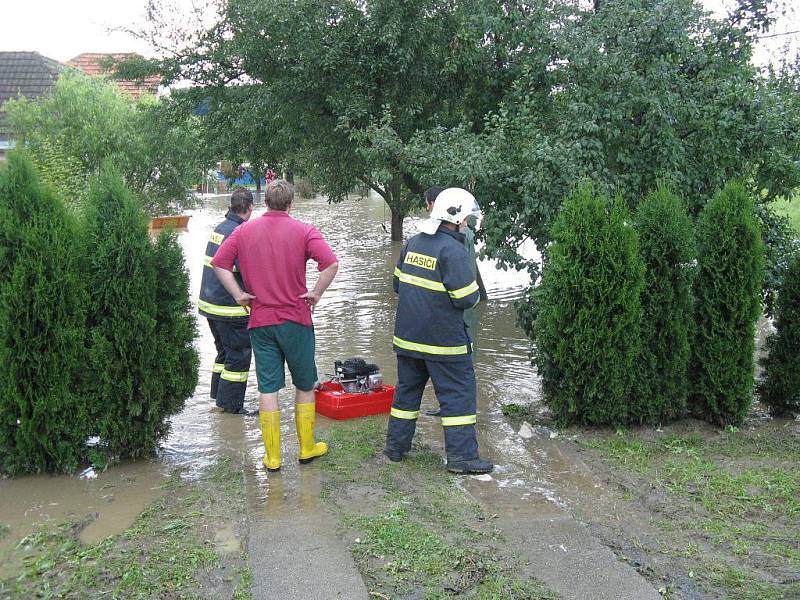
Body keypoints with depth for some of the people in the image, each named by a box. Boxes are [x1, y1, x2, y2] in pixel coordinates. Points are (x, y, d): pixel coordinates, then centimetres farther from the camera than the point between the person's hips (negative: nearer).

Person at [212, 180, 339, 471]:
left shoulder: (245, 231, 2)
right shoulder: (302, 231, -7)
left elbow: (219, 263, -2)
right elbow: (331, 263, -20)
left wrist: (238, 294, 1)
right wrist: (316, 293, -9)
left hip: (260, 320, 2)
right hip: (295, 320, -2)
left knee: (268, 388, 7)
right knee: (305, 385, 14)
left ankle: (272, 457, 11)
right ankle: (307, 448, 23)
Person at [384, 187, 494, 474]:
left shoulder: (412, 243, 6)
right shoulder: (452, 250, -18)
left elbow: (398, 284, 15)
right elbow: (466, 298, -18)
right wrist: (475, 290, 4)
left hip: (407, 335, 7)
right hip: (442, 340, -7)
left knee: (407, 388, 18)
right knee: (458, 393, 3)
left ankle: (395, 445, 26)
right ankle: (461, 455, 6)